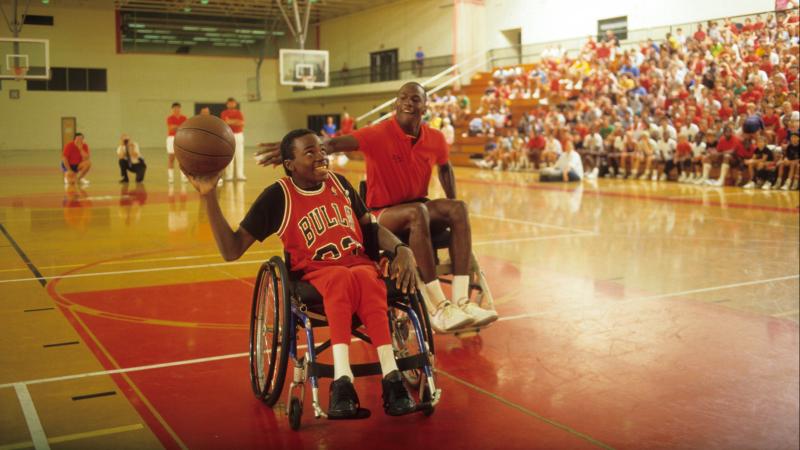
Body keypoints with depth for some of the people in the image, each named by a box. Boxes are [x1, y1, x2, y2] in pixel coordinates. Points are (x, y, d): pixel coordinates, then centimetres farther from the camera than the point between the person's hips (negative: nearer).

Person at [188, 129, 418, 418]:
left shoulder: (338, 182, 11)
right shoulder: (277, 196, -1)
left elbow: (370, 227, 19)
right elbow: (232, 250, -5)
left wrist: (402, 249, 0)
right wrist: (209, 196, -15)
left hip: (360, 263, 3)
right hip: (314, 274, -3)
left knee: (365, 277, -35)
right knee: (342, 278, -39)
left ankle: (391, 376, -45)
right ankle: (342, 380, -48)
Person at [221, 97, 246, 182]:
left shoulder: (238, 113, 12)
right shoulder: (224, 113, 4)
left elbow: (242, 123, -2)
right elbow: (225, 122, -13)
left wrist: (230, 122, -11)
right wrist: (236, 122, -12)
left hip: (239, 135, 3)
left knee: (240, 156, 1)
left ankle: (240, 175, 3)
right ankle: (229, 175, -1)